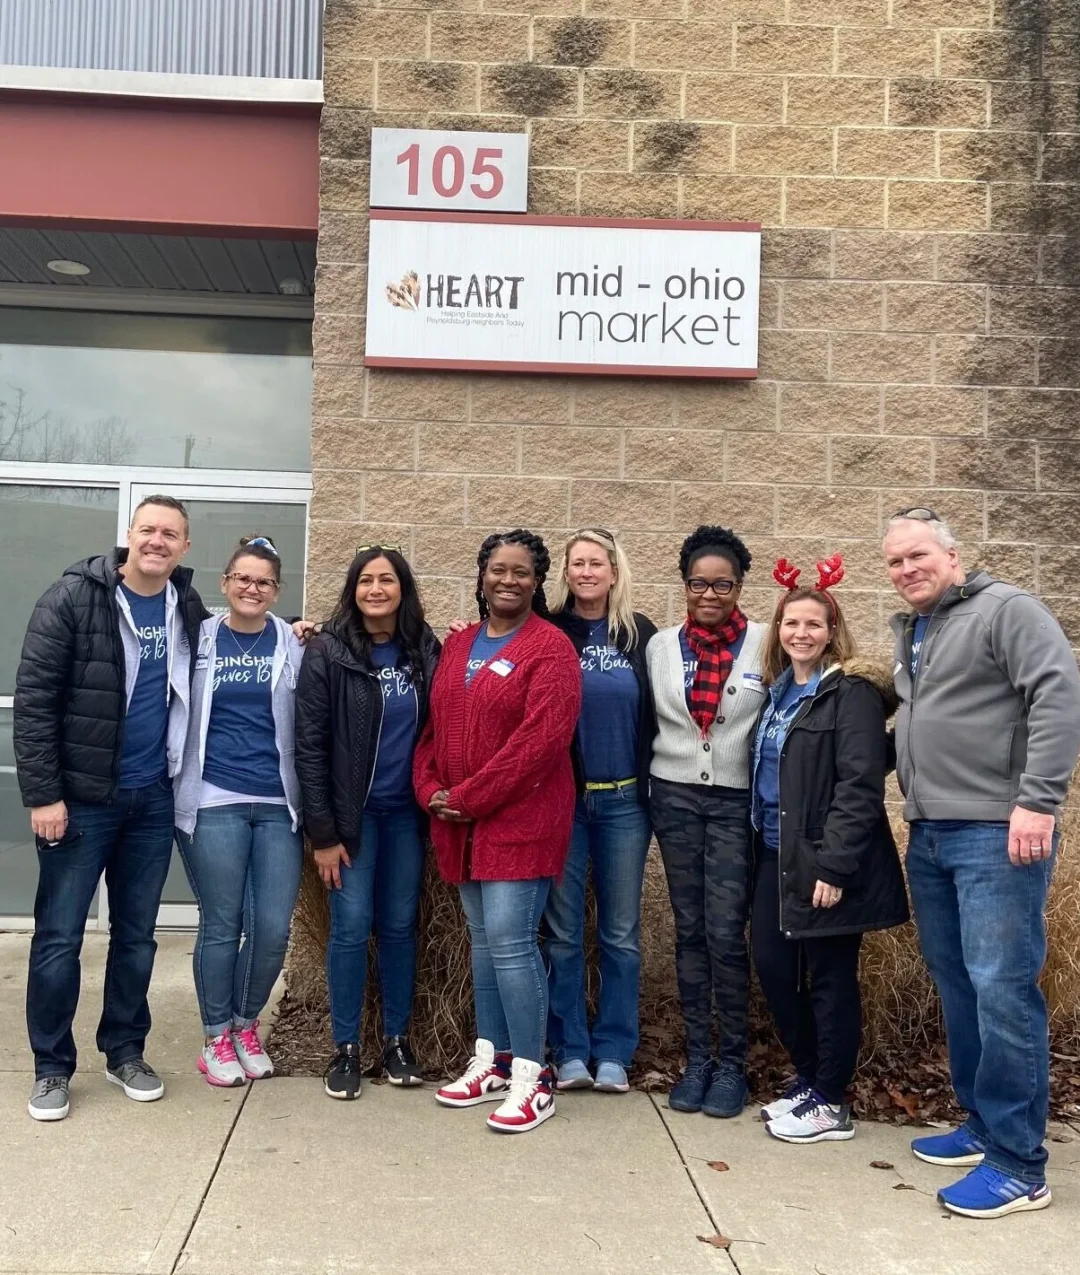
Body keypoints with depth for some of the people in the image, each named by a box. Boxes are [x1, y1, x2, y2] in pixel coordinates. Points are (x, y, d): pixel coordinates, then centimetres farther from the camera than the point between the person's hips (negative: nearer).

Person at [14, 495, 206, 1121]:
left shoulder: (189, 609, 4)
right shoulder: (73, 598, -9)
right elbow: (34, 699, -11)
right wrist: (43, 793, -15)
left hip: (154, 799, 4)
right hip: (81, 796, -4)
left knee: (137, 933, 13)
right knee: (60, 934, 4)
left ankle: (125, 1051, 28)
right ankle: (52, 1066, 19)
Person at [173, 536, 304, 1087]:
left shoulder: (293, 644, 6)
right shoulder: (200, 639, 4)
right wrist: (176, 784, 1)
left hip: (278, 804, 1)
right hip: (214, 802, -1)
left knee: (272, 929, 1)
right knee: (221, 925, 5)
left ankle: (246, 1026, 26)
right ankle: (216, 1037, 23)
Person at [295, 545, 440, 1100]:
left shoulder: (425, 649, 2)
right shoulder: (327, 652, -7)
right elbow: (310, 744, -9)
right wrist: (323, 832, -11)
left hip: (406, 812, 3)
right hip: (352, 813, -3)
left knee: (399, 926, 10)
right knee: (351, 927, 0)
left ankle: (397, 1039, 23)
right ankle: (346, 1048, 14)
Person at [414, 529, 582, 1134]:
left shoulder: (550, 648, -9)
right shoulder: (458, 645, 13)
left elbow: (541, 740, -18)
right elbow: (434, 726, 15)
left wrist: (467, 797, -16)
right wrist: (430, 789, -2)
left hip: (521, 820, -7)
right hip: (461, 825, 7)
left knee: (511, 941, -9)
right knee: (484, 939, 14)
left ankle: (531, 1078, 3)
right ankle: (492, 1062, 25)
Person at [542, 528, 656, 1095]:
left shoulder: (639, 633, 4)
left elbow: (656, 714, 6)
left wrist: (655, 789, 3)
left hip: (624, 802, 1)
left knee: (621, 933, 8)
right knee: (562, 931, 6)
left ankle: (613, 1054, 18)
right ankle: (570, 1051, 17)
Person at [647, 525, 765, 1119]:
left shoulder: (765, 644, -3)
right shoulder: (661, 645, 5)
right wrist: (656, 783, 8)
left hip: (737, 800, -2)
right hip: (675, 797, 3)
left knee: (725, 933, -4)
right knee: (689, 930, 9)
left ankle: (731, 1065, 11)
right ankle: (696, 1059, 19)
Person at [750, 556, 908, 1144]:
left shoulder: (851, 692, -11)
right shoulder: (777, 692, 12)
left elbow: (860, 786, -17)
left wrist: (834, 866, -22)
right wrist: (760, 846, 12)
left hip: (825, 861, -7)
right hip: (776, 855, 7)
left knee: (829, 978, 4)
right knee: (772, 965, 10)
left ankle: (830, 1103, 18)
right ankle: (807, 1079, 30)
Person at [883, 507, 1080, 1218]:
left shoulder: (1005, 609, -6)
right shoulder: (909, 634, 19)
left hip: (997, 832, -8)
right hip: (929, 835, 8)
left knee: (1001, 987, -8)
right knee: (956, 983, 14)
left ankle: (1019, 1165, 1)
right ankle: (983, 1124, 27)